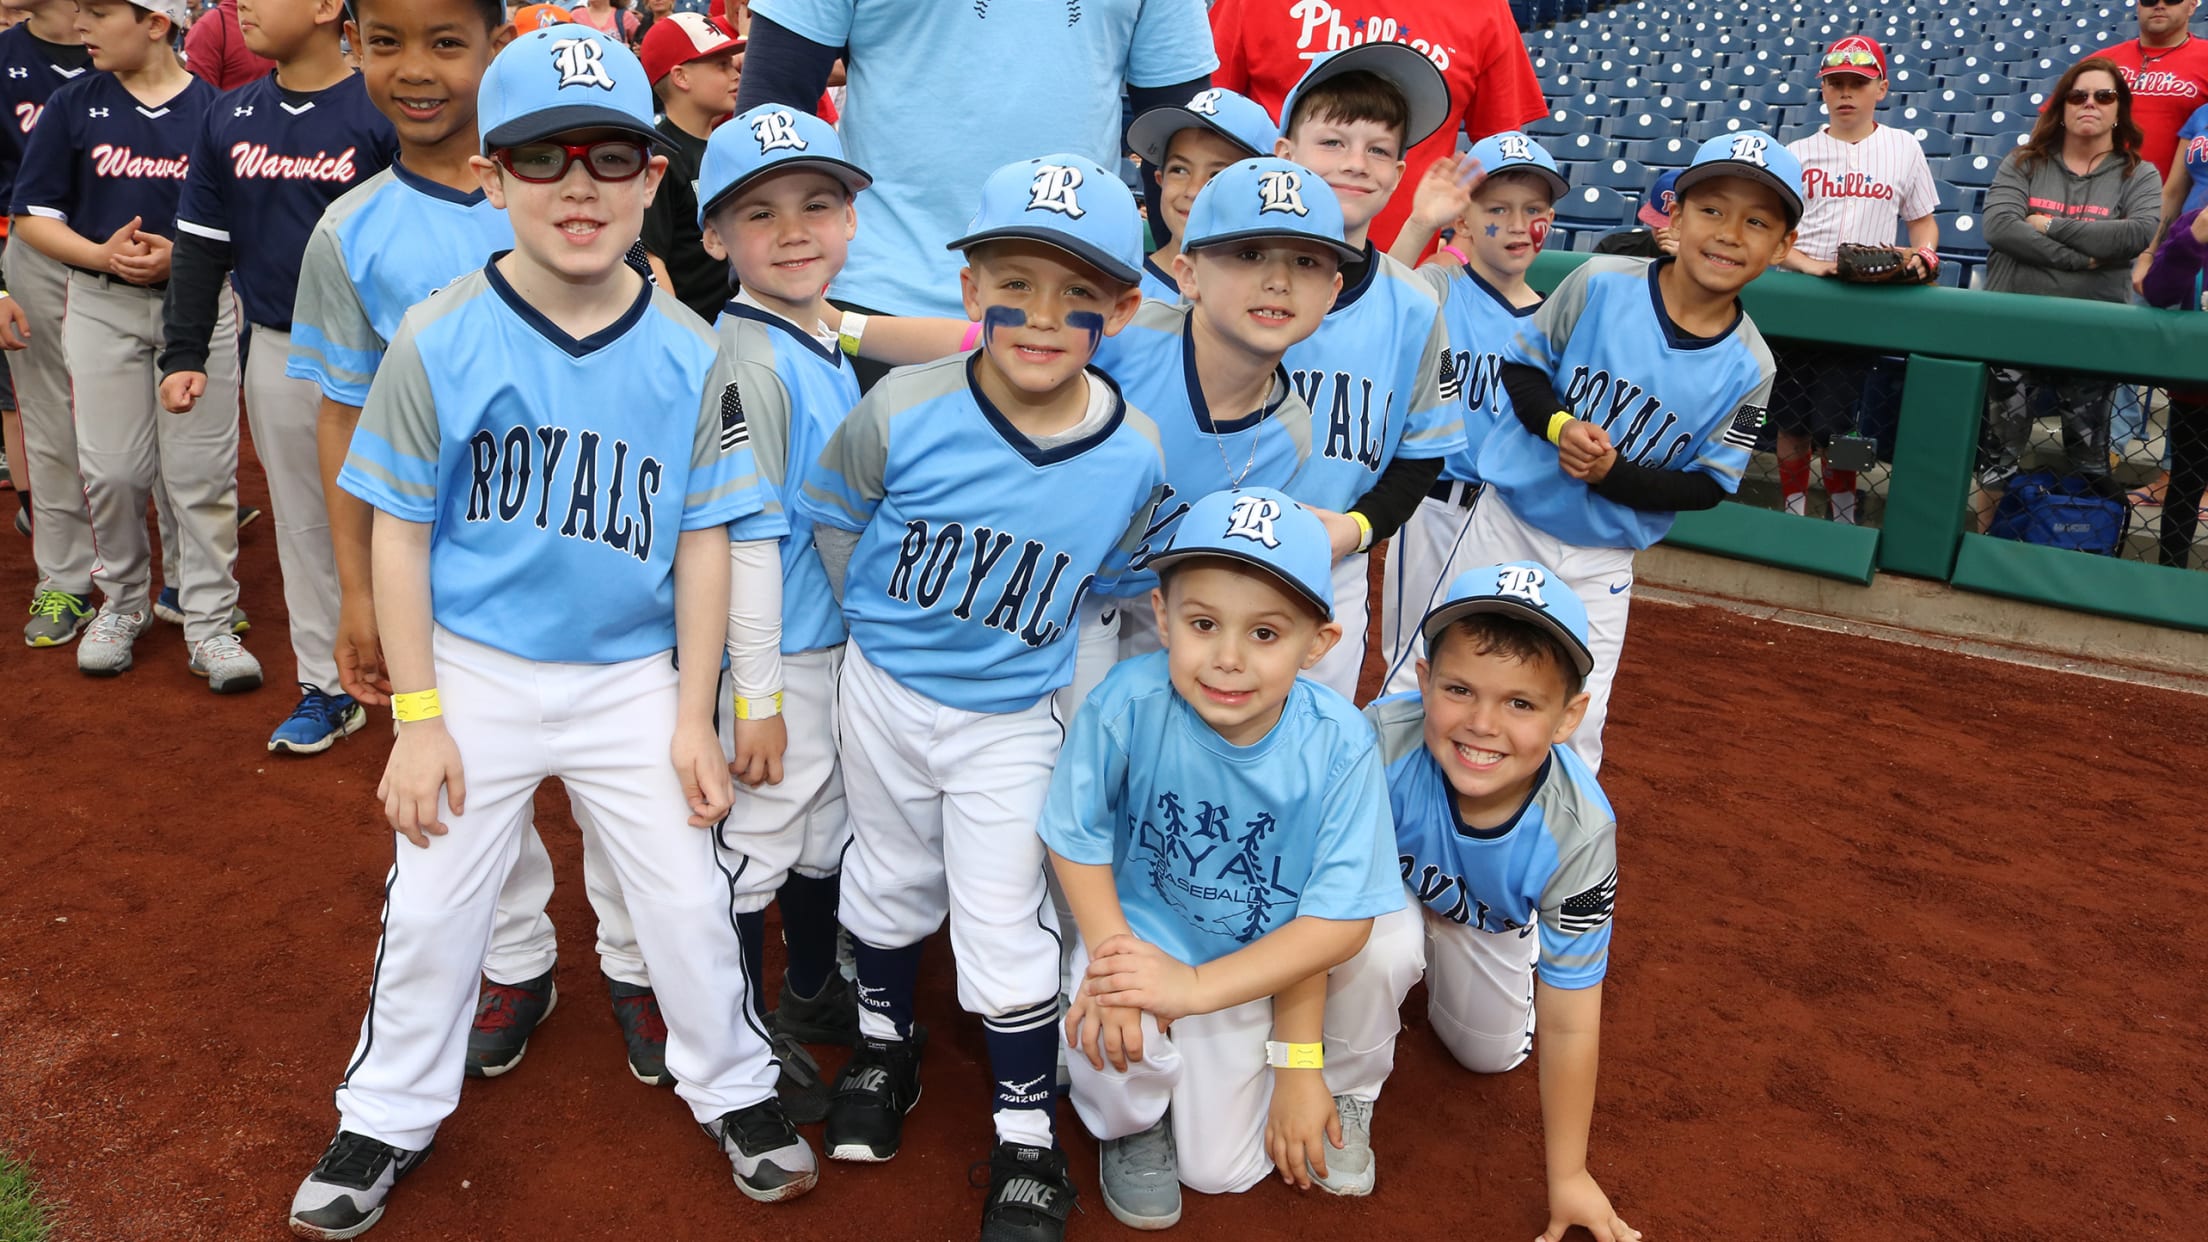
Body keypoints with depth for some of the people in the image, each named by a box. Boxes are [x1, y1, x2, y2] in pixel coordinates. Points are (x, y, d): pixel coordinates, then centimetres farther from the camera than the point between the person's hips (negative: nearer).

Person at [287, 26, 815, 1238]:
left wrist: (692, 718, -3)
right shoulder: (439, 340, -11)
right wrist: (418, 718, -7)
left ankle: (730, 1086, 34)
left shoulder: (687, 355, -8)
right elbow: (399, 531, -6)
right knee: (430, 909, 13)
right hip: (476, 676, 0)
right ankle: (389, 1117, 35)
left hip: (634, 681, 1)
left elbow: (704, 539, -3)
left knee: (690, 900, 10)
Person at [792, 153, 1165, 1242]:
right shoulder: (904, 411, -21)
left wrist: (1030, 646, -2)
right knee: (889, 883, 22)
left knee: (1005, 928, 3)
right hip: (883, 693, 2)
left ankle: (1027, 1138, 24)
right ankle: (885, 1041, 50)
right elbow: (830, 513, -2)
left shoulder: (1133, 456, -18)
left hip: (1012, 718, -1)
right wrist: (878, 619, 0)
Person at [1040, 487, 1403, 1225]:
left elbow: (1340, 920, -22)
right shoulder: (1130, 704, -30)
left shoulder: (1337, 745, -28)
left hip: (1255, 971, 1)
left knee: (1221, 1174, 7)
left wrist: (1195, 986, -26)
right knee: (1113, 1023, -34)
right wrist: (1112, 950, -27)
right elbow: (1076, 836, -14)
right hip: (1140, 932, -1)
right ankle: (1129, 1124, 5)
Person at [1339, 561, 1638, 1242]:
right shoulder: (1382, 744, -44)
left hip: (1488, 921, 3)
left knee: (1493, 1054, 16)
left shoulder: (1578, 832, -35)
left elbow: (1569, 1023, -25)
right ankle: (1348, 1088, -4)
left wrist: (1568, 1175, -16)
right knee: (1382, 943, -35)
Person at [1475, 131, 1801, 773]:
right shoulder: (1601, 283, -13)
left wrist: (1612, 474, -22)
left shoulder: (1748, 367, -11)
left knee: (1577, 729, 7)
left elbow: (1708, 485, -6)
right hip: (1508, 518, 0)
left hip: (1601, 564, 0)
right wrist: (1560, 425, -22)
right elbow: (1521, 365, -2)